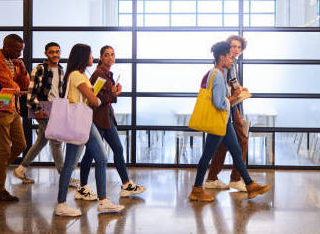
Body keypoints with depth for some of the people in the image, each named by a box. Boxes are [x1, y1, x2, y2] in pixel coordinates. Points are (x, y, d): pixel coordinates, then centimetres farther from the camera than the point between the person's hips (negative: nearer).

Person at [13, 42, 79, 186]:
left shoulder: (61, 70, 14)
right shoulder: (39, 70, -8)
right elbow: (31, 91, -12)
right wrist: (37, 109, -19)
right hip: (43, 111, -7)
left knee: (41, 142, 12)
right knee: (56, 141, -8)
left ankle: (21, 169, 23)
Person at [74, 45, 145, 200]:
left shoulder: (108, 74, 15)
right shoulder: (98, 73, -14)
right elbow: (94, 97, -19)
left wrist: (115, 92, 0)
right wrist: (112, 95, -7)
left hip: (107, 116, 10)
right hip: (97, 116, -10)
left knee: (118, 149, 11)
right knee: (91, 152, -3)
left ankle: (127, 185, 19)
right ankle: (82, 189, 7)